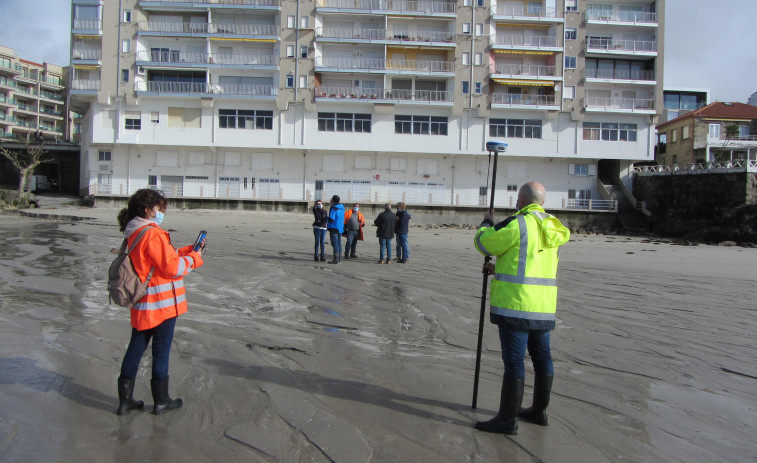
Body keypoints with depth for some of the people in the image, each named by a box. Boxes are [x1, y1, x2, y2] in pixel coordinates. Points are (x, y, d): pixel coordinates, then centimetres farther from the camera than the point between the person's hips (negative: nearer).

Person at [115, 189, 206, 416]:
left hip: (142, 305, 9)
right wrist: (194, 258, -4)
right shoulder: (153, 234, -19)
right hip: (163, 303, -8)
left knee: (136, 347, 15)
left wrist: (189, 249, 9)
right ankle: (161, 400, 19)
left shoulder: (133, 233, 10)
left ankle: (125, 399, 24)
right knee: (161, 350, 5)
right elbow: (172, 267, -19)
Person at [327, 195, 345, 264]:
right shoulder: (342, 207, 7)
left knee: (335, 244, -5)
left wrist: (328, 218, 1)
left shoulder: (333, 208, -16)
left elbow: (331, 219, -24)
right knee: (339, 243, 14)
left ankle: (336, 259, -6)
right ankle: (339, 258, 19)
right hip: (340, 228, 8)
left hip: (334, 228, -8)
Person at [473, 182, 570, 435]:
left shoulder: (518, 225, -14)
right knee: (542, 357, 16)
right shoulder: (551, 228, 13)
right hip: (544, 306, 9)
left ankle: (508, 419, 4)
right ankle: (539, 411, 30)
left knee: (513, 360, -4)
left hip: (517, 304, -9)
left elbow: (484, 243, -4)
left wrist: (487, 222, 16)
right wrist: (499, 269, 25)